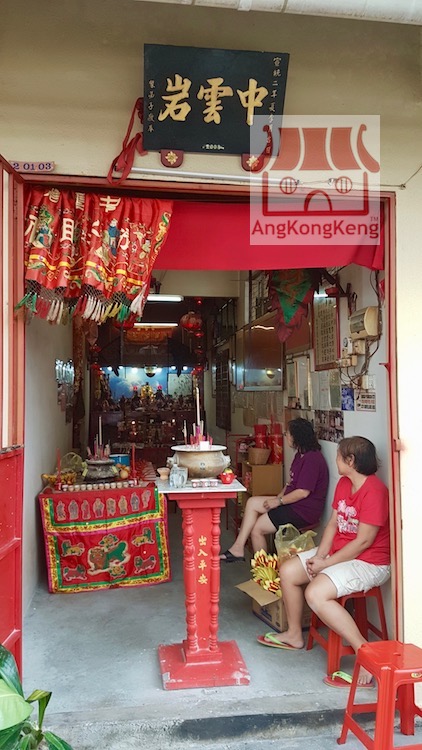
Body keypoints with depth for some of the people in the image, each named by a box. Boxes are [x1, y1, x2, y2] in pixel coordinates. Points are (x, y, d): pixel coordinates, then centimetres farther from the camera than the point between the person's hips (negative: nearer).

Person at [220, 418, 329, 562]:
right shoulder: (301, 454, 13)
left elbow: (303, 492, -24)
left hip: (304, 510, -10)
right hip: (293, 503, 10)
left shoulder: (312, 458, -20)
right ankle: (238, 548, 1)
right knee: (252, 502, 3)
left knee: (257, 529, -8)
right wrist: (280, 496, 5)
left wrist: (279, 501, -15)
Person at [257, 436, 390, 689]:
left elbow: (363, 541, -24)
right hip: (338, 552, 10)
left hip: (369, 562, -10)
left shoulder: (374, 491, -24)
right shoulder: (344, 483, 5)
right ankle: (294, 634, 26)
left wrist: (326, 563, -18)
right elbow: (334, 522, 8)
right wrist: (319, 556, -6)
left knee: (316, 593, -29)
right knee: (288, 571, 7)